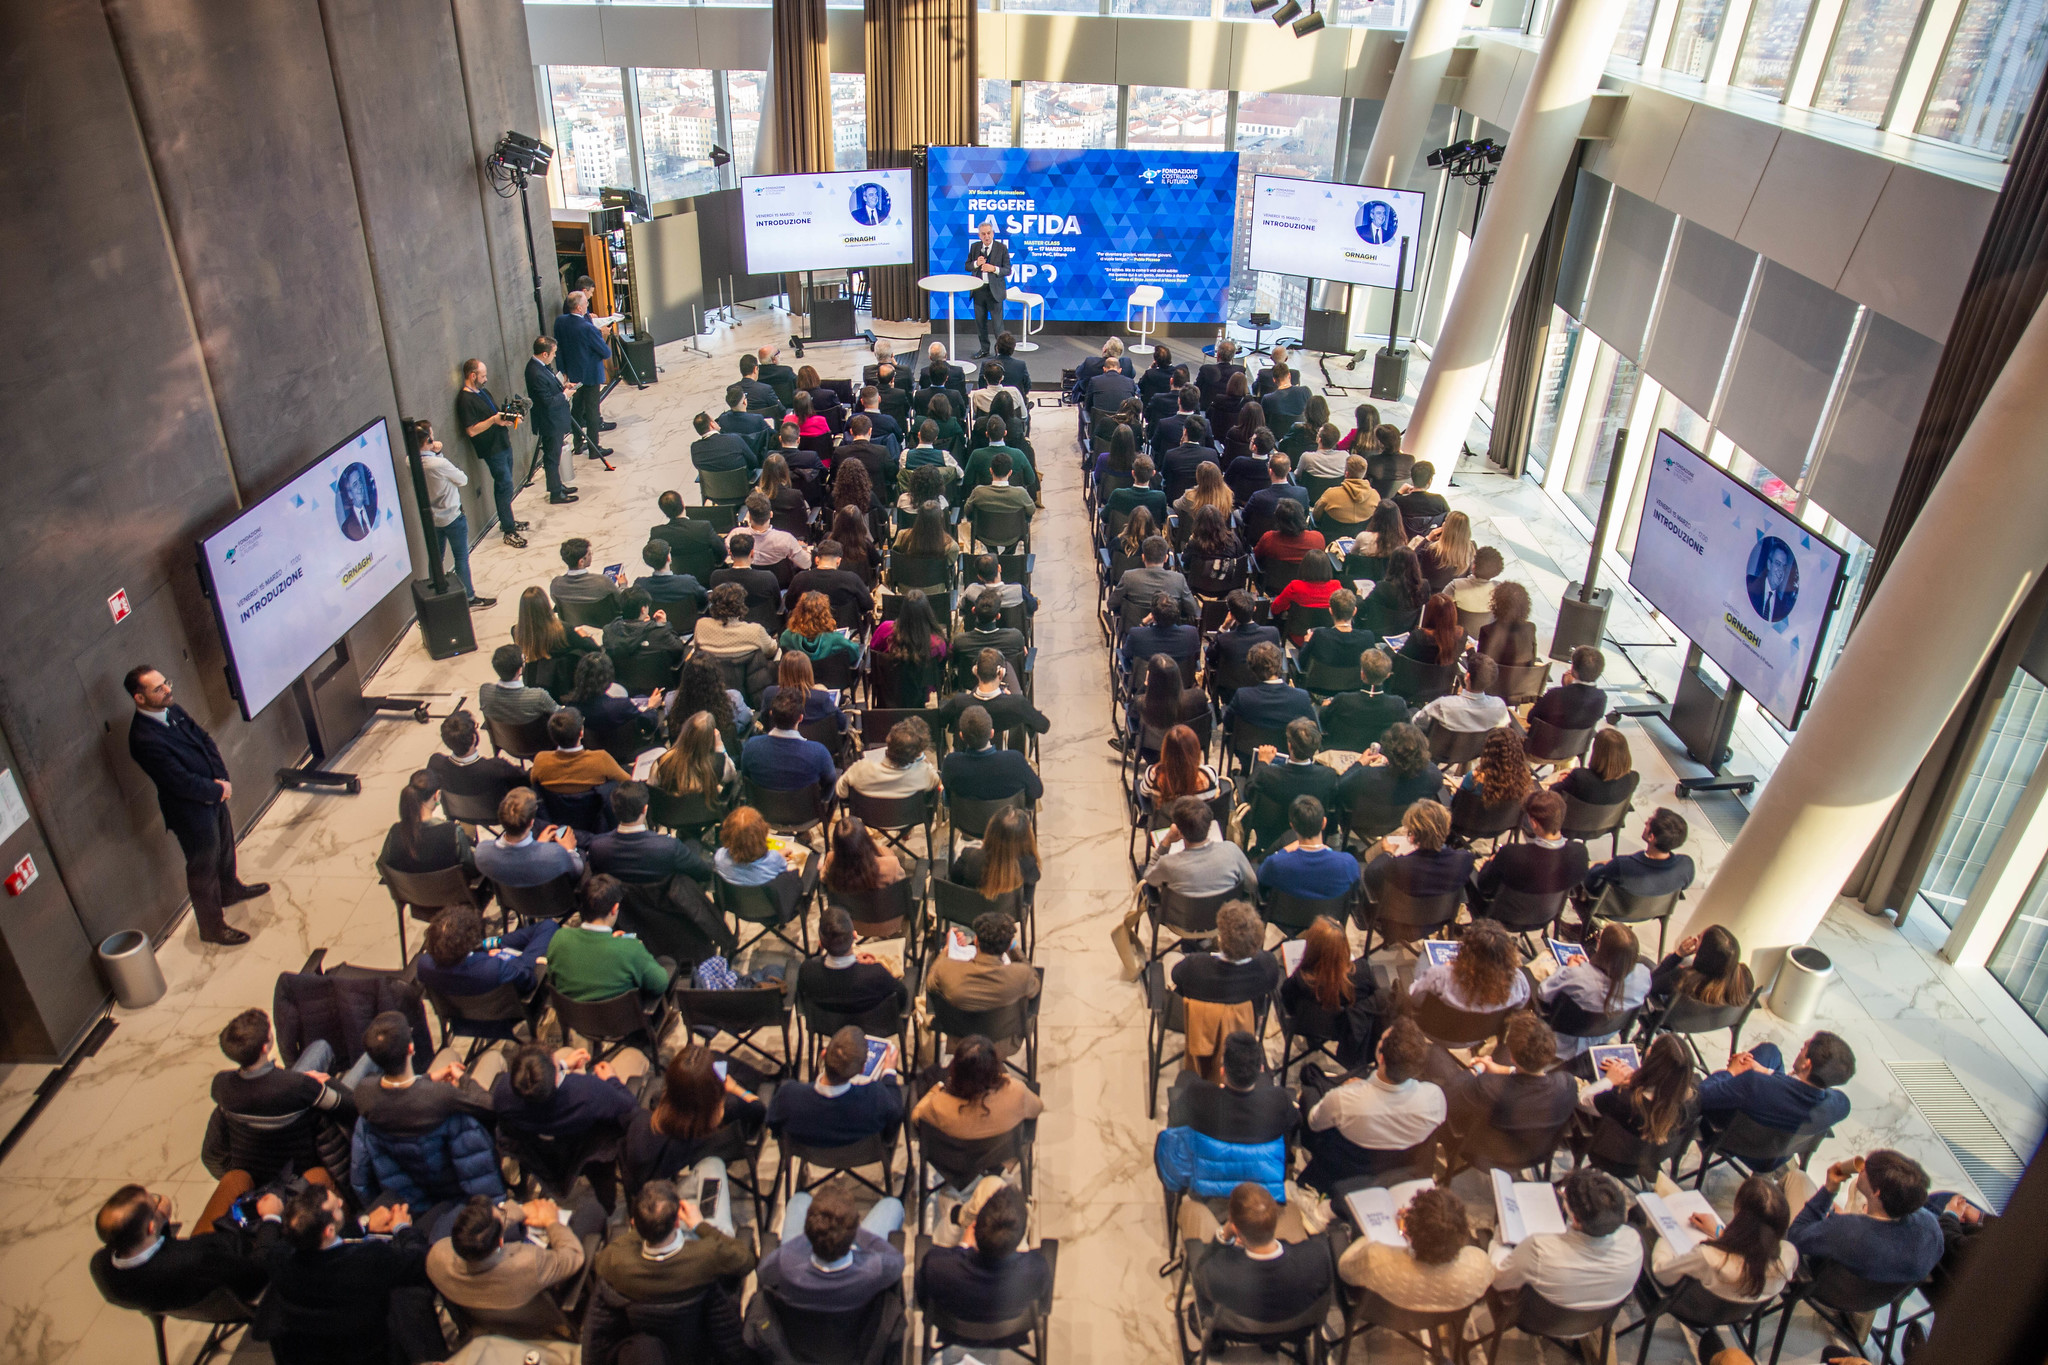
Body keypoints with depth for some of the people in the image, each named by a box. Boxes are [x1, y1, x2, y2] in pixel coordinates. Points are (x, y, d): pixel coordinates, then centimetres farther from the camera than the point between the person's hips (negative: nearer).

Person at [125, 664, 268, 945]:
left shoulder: (174, 711, -4)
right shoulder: (144, 740, -31)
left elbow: (205, 740, 4)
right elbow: (182, 782, -29)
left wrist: (222, 778, -9)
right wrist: (218, 790, -15)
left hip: (214, 797, 9)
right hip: (191, 812, -8)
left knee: (224, 847, 29)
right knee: (203, 869, 9)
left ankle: (231, 889, 55)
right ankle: (212, 927, 26)